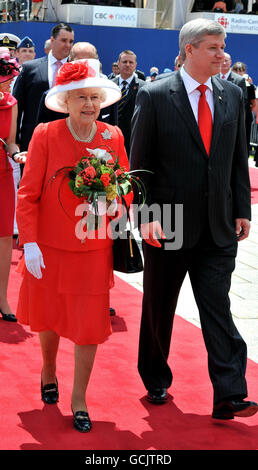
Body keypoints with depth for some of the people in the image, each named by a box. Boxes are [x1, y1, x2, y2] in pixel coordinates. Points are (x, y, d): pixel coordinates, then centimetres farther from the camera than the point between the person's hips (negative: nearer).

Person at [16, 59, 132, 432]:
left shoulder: (113, 137, -2)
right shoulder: (45, 135, -10)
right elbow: (27, 194, -9)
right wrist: (29, 242, -16)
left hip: (94, 249, 1)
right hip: (50, 247, -1)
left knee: (90, 325, 2)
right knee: (48, 317, 17)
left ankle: (79, 400, 19)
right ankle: (49, 371, 47)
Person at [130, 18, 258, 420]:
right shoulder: (154, 96, -6)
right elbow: (139, 164, -5)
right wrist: (146, 216, -13)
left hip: (219, 228, 2)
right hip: (168, 224, -2)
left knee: (218, 309, -2)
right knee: (158, 309, 13)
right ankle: (156, 381, 32)